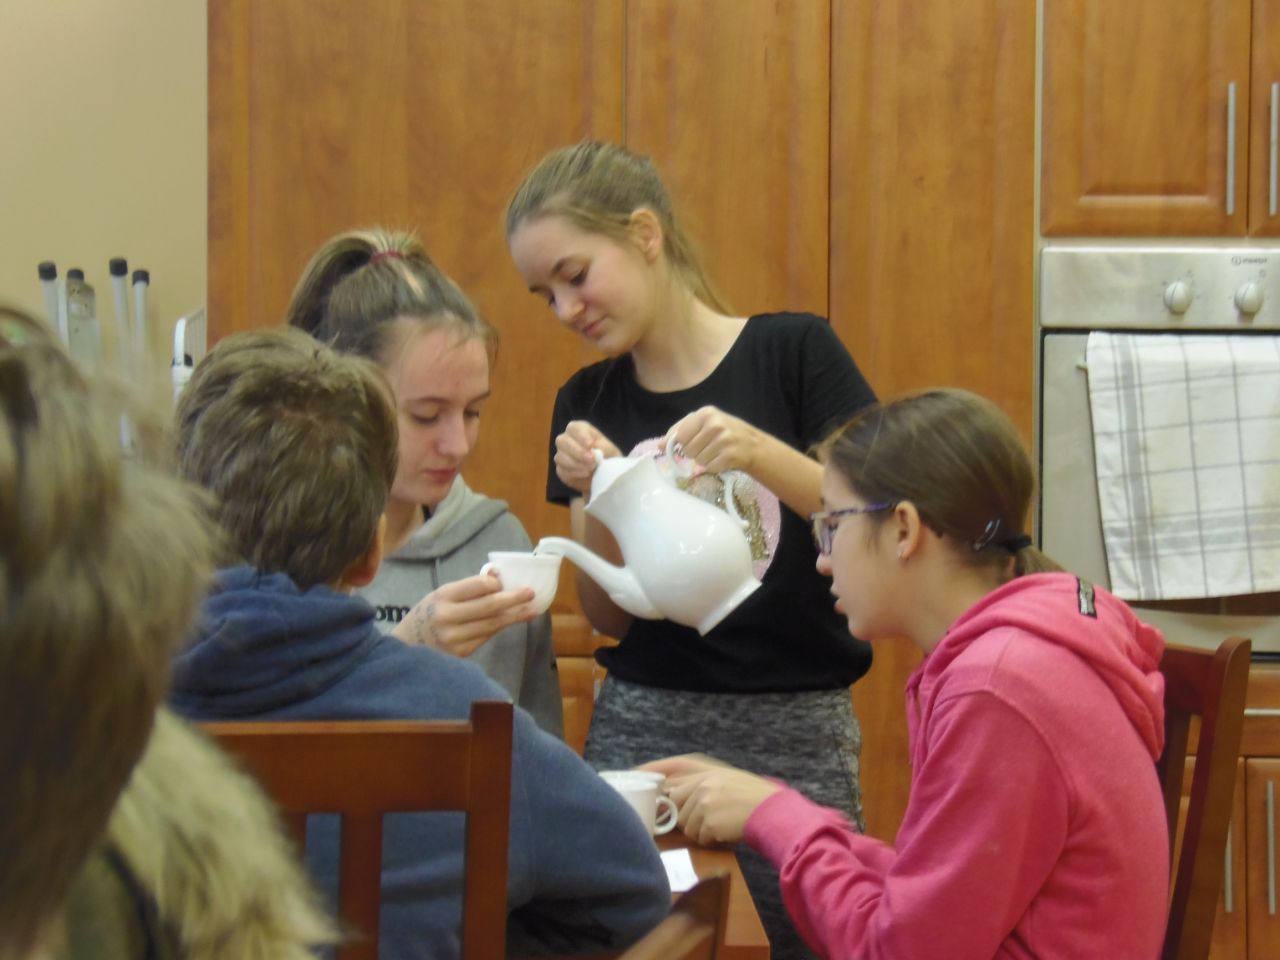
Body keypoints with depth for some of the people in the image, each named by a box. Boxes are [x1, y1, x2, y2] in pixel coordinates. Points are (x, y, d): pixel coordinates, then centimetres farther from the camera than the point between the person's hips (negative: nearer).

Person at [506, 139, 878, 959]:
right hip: (642, 726, 3)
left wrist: (762, 455, -21)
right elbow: (608, 616, 9)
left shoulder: (795, 353, -3)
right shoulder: (588, 406, 8)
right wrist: (594, 499, -8)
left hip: (794, 729, -3)